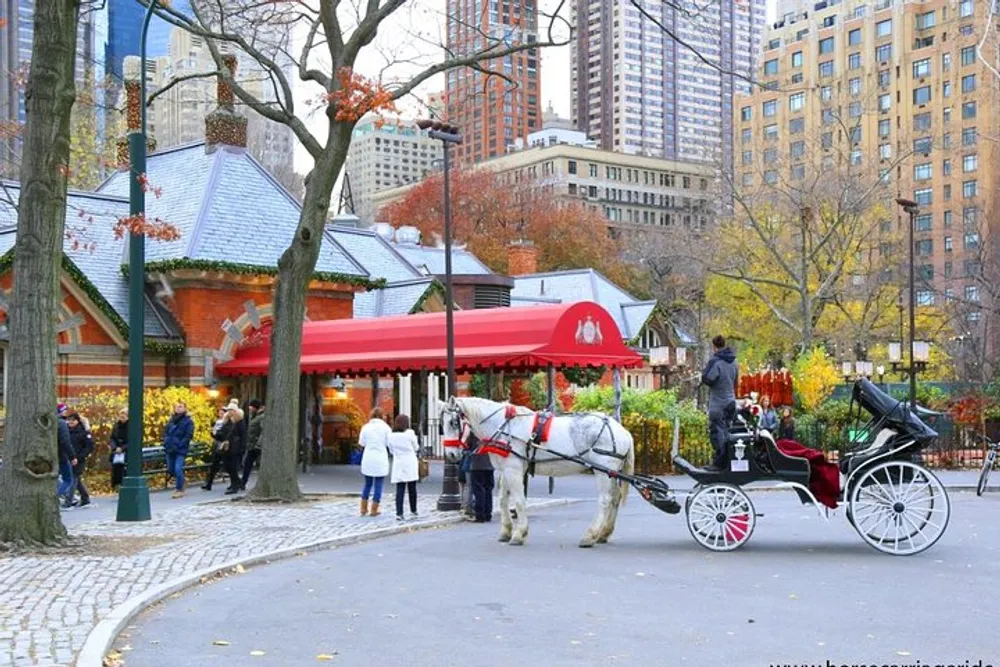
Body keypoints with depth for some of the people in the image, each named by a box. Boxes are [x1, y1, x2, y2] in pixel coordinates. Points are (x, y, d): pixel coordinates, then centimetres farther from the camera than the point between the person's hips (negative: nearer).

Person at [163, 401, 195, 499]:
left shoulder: (188, 421, -4)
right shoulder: (172, 419, 13)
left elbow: (189, 435, -10)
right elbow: (166, 431, 17)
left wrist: (179, 445, -17)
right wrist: (166, 442, 0)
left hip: (180, 450, -6)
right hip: (170, 449, 6)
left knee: (178, 469, -13)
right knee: (170, 469, 12)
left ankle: (179, 489, 1)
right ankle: (180, 483, 35)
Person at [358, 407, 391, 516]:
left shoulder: (366, 427, 1)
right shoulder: (385, 427, -4)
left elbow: (361, 444, 3)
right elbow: (389, 444, -3)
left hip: (368, 460, 3)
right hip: (381, 460, -2)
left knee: (367, 484, 17)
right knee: (378, 485, 5)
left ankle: (363, 509, 18)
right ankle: (374, 510, 5)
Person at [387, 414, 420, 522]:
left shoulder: (391, 436, 0)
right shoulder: (410, 434, -8)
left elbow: (391, 451, 9)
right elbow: (416, 448, 3)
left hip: (398, 465, 2)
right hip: (410, 464, -2)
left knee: (399, 490, 0)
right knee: (412, 489, 9)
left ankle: (399, 513, -7)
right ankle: (413, 511, 18)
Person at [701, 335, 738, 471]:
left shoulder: (715, 360, -14)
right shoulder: (732, 361, 11)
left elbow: (706, 379, -21)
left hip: (718, 403, -8)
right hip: (731, 401, 8)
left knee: (717, 433, -5)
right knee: (725, 432, 15)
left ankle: (720, 463, -6)